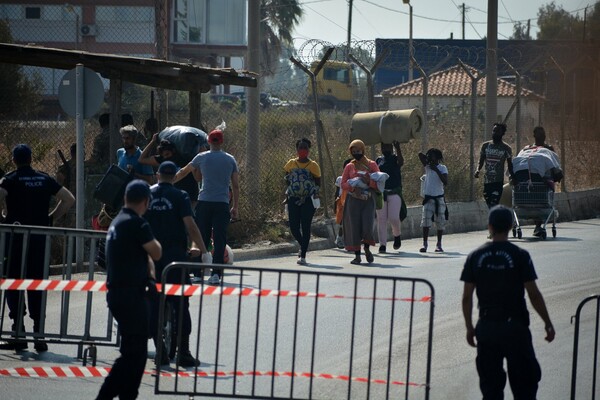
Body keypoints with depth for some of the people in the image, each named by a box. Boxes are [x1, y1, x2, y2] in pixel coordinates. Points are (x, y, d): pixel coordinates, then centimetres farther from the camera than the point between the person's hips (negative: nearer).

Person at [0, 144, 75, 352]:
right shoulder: (45, 179, 9)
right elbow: (69, 199, 7)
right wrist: (51, 217, 10)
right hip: (40, 238, 3)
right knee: (37, 285, 8)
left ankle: (19, 333, -1)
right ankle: (39, 333, 5)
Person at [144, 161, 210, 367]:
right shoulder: (179, 196, -4)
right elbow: (190, 225, -12)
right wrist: (203, 250, -8)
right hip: (175, 255, -3)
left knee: (154, 305, 7)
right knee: (180, 305, 2)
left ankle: (160, 352, 5)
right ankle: (183, 352, -1)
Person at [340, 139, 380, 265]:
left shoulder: (371, 165, 7)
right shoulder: (349, 167, 10)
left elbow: (379, 183, 2)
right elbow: (343, 184, 6)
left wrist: (369, 181, -16)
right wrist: (353, 187, -13)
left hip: (368, 199, -1)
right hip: (353, 200, 1)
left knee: (367, 226, -13)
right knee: (354, 226, -3)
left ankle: (367, 248, 15)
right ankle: (357, 255, 6)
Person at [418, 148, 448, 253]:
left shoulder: (442, 168, -2)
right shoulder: (427, 167, 4)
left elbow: (445, 182, -15)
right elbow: (420, 155, -7)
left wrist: (436, 170, -18)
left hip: (439, 198, -1)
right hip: (428, 197, 1)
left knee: (440, 222, 4)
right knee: (425, 221, -9)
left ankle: (439, 244, 15)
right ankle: (424, 244, -8)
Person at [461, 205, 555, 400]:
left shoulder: (475, 257, 0)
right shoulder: (520, 256, -9)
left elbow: (466, 297, 1)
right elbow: (534, 294, -9)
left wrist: (469, 327, 12)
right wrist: (548, 323, 2)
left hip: (487, 327, 3)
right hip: (515, 327, -3)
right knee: (524, 383, 6)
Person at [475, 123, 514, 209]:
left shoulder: (506, 148, -1)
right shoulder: (485, 146, 8)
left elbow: (510, 164, 5)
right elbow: (481, 161, 13)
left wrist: (511, 175, -15)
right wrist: (478, 170, -9)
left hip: (498, 182, -4)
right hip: (487, 181, 4)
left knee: (494, 206, -15)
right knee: (490, 205, 9)